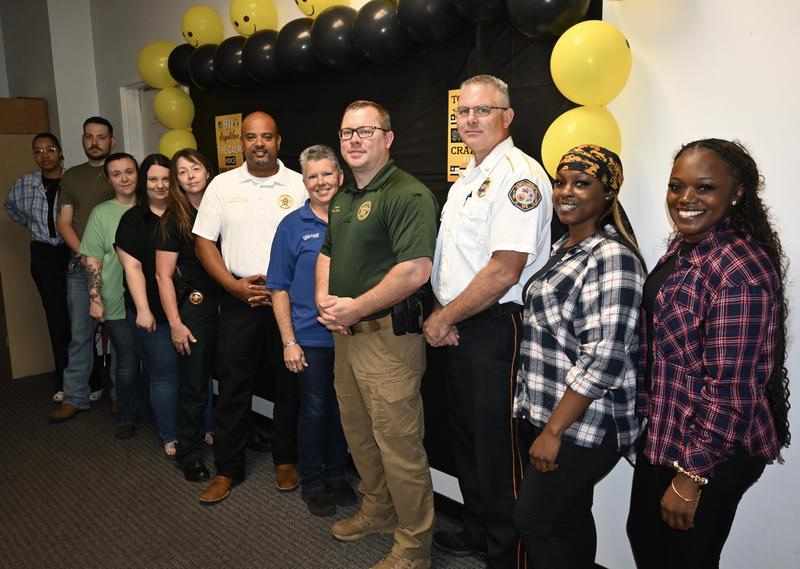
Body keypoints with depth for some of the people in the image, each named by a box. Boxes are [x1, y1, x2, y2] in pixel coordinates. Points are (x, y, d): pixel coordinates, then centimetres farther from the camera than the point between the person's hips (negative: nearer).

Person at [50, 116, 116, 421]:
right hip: (80, 267, 3)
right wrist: (82, 253, -7)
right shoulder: (71, 176, 15)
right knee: (79, 334, 5)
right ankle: (75, 397, 14)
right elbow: (64, 221, 10)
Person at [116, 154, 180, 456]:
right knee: (163, 375, 4)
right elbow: (132, 267, -5)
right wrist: (143, 310, -12)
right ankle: (170, 437, 17)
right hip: (154, 313, -2)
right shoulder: (133, 219, 2)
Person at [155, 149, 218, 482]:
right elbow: (164, 276, -5)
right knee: (194, 384, 3)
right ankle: (188, 453, 19)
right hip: (196, 305, -3)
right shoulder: (173, 220, -3)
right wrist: (175, 324, -9)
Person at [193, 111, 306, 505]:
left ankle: (286, 460, 26)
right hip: (239, 298, 1)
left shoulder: (299, 185, 1)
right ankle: (228, 469, 20)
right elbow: (204, 242, 5)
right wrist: (234, 285, -7)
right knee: (233, 386, 6)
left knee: (290, 383, 8)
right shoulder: (222, 185, 5)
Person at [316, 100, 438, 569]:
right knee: (359, 434, 21)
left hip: (388, 335, -9)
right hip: (344, 332, 9)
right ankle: (377, 512, 42)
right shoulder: (342, 198, 15)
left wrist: (356, 308, -18)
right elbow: (327, 253, 23)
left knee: (399, 445, 0)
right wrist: (324, 297, 3)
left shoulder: (408, 194, -15)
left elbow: (415, 271, -24)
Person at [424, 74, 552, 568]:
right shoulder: (468, 177, 16)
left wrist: (444, 318, -13)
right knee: (466, 435, 20)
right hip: (459, 329, 10)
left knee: (498, 450, 2)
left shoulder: (518, 175, -15)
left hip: (496, 329, -10)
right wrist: (444, 317, 5)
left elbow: (504, 271, -23)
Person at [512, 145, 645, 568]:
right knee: (568, 517, 18)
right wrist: (542, 422, 15)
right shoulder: (562, 249, 11)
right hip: (541, 413, 8)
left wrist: (554, 430, -20)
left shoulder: (612, 256, -16)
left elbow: (604, 358, -23)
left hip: (584, 423, -8)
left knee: (531, 519, 2)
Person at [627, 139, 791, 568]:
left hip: (710, 451, -8)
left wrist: (690, 478, -19)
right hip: (663, 431, 9)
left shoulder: (741, 271, -26)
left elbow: (731, 391, -25)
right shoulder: (684, 246, 2)